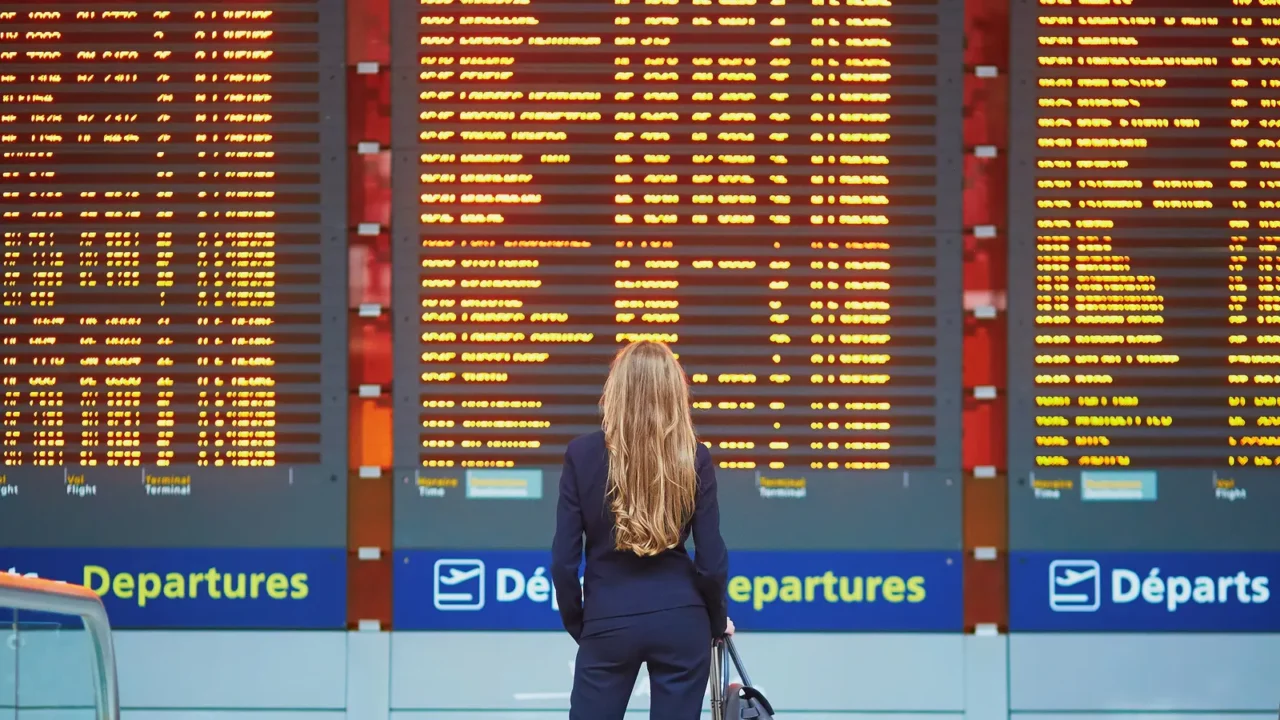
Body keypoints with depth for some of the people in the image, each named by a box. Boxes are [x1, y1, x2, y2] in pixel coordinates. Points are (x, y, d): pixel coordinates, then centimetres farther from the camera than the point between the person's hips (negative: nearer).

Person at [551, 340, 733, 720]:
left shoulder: (583, 454, -7)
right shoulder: (695, 459, -5)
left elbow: (564, 560, -5)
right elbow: (710, 561, -3)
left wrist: (576, 624, 11)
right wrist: (717, 620, 15)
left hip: (609, 622, -1)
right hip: (680, 621, 1)